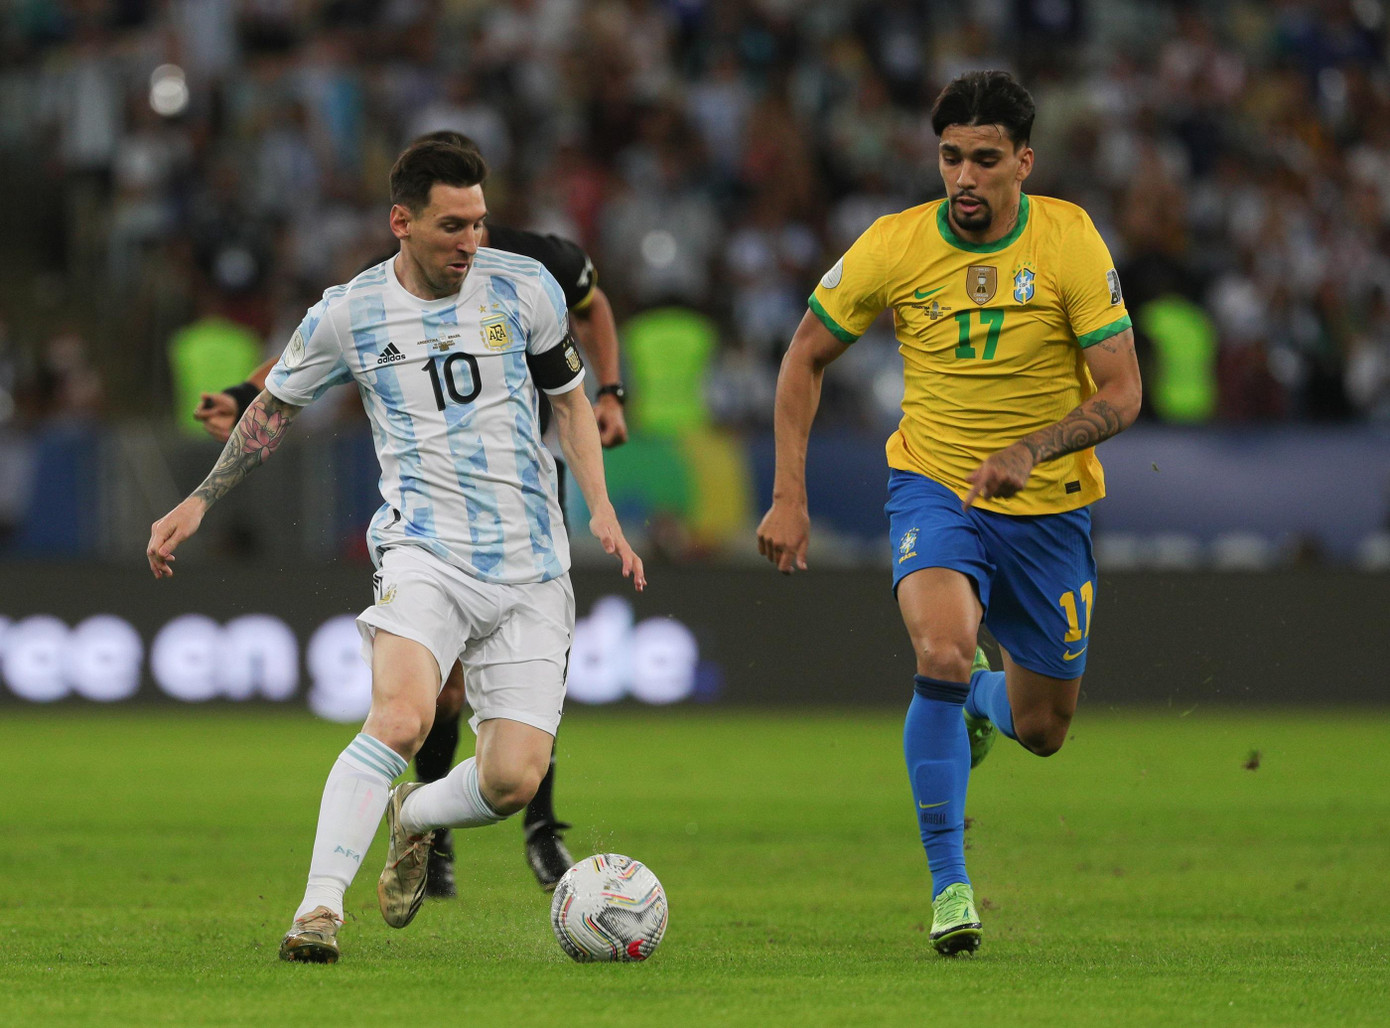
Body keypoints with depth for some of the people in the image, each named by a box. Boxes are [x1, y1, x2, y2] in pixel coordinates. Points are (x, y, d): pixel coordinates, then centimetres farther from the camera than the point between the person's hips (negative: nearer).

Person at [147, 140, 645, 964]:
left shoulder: (526, 289, 3)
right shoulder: (347, 315, 0)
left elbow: (569, 396, 17)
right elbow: (275, 408, 16)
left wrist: (601, 510, 5)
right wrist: (197, 505, 14)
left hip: (532, 571, 2)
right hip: (425, 549, -2)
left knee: (514, 780, -6)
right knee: (402, 717, -31)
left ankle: (413, 817, 29)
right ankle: (320, 908, -26)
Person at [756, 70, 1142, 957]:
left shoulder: (1070, 242, -14)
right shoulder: (894, 248, -11)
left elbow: (1121, 394, -12)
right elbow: (808, 357, 3)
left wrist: (1030, 450, -29)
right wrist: (790, 497, -3)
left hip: (1048, 506, 1)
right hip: (933, 485, -1)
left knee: (1042, 730, 11)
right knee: (943, 652, -31)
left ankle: (977, 700, 50)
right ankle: (949, 885, -20)